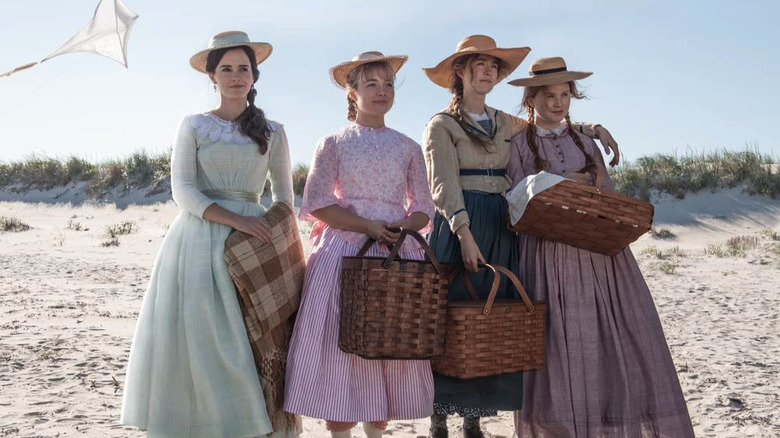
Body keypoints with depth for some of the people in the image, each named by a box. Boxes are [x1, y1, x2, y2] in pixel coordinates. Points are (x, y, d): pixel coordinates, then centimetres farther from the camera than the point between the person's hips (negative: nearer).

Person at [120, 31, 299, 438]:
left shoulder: (272, 132, 12)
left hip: (252, 242, 1)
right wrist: (235, 219, -15)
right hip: (198, 238, 0)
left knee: (252, 340, -3)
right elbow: (183, 191, -3)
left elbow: (284, 195, 16)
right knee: (192, 334, -2)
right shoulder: (194, 125, 7)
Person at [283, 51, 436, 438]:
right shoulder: (334, 143, 6)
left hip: (398, 252, 3)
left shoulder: (408, 148, 13)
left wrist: (403, 227, -10)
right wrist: (368, 226, -13)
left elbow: (423, 209, 12)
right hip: (345, 251, -2)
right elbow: (317, 203, -3)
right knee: (341, 344, -6)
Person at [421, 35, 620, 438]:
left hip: (501, 229, 6)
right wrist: (464, 232, -26)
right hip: (458, 227, -5)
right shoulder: (442, 125, 0)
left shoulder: (505, 124, 17)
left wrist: (594, 128, 11)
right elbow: (443, 184, -13)